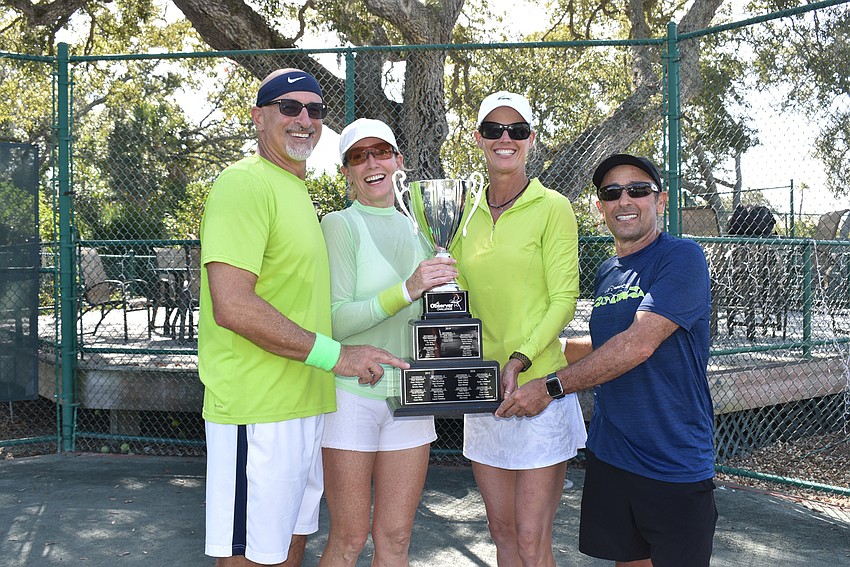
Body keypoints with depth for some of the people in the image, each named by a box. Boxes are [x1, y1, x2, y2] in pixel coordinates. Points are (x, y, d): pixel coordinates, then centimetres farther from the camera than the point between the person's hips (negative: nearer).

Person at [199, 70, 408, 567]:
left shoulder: (298, 191, 17)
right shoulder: (246, 183, -13)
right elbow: (232, 307, -23)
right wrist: (335, 354, -19)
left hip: (305, 404, 9)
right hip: (259, 411, -9)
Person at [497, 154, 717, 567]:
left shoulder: (681, 257, -12)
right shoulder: (605, 273, 11)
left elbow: (638, 345, -22)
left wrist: (553, 385, -19)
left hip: (676, 466, -6)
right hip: (609, 455, 6)